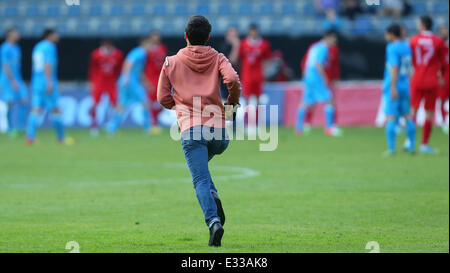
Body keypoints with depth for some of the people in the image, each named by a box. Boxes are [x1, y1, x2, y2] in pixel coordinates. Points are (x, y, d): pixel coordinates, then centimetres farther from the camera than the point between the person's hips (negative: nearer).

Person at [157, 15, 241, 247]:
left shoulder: (172, 62, 10)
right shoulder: (218, 59, 10)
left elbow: (163, 99, 11)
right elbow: (232, 80, -10)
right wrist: (233, 101, 10)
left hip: (191, 130, -2)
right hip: (219, 131, 2)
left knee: (201, 180, -7)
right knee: (200, 165, 28)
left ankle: (214, 220, -30)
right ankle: (213, 199, 2)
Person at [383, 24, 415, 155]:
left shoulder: (392, 48, -13)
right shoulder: (407, 47, 11)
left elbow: (394, 68, -21)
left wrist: (393, 87, -23)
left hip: (392, 88, -7)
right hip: (405, 86, 7)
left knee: (390, 117, -6)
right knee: (407, 116, 12)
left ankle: (391, 148, -10)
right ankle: (412, 146, 13)